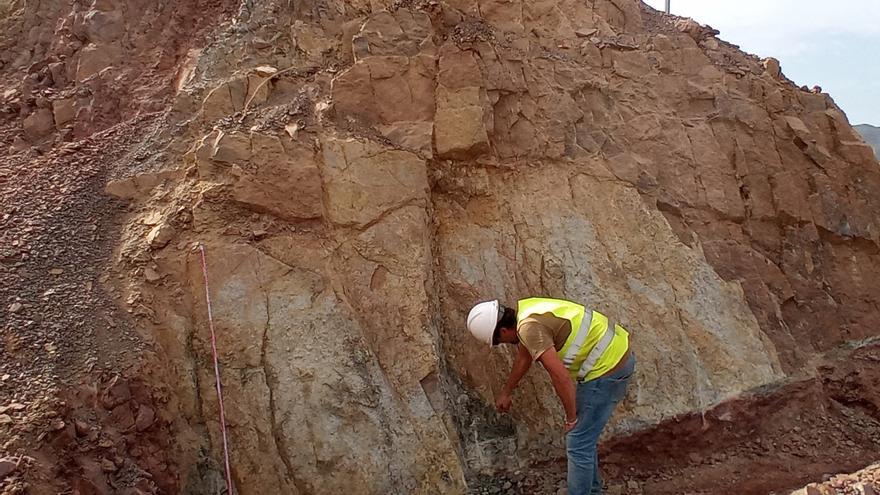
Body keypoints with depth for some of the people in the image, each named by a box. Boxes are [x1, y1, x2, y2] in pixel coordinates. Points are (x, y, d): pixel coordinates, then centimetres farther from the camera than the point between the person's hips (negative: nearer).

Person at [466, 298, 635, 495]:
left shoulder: (529, 327, -23)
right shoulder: (524, 311, 8)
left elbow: (561, 377, -28)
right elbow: (524, 357, 25)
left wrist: (571, 417, -13)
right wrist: (506, 393, 37)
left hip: (607, 367, -10)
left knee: (578, 444, -1)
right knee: (584, 438, 22)